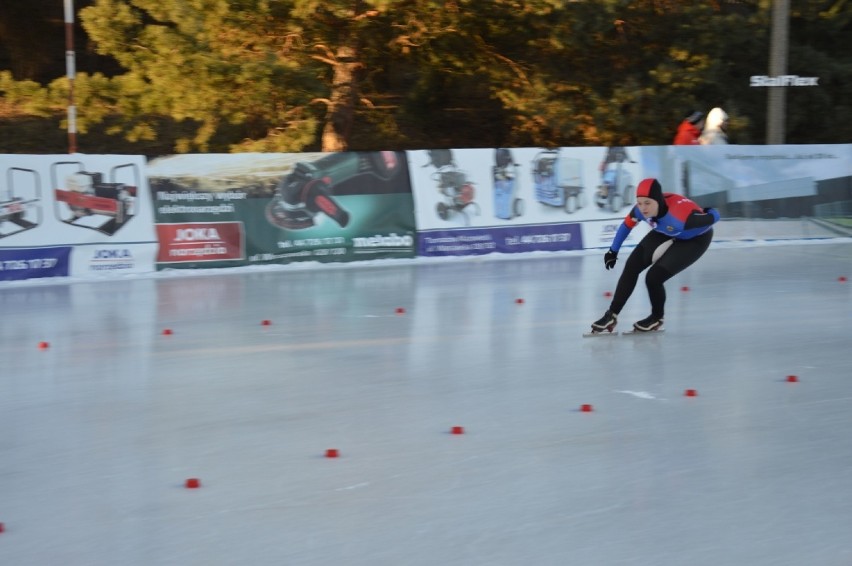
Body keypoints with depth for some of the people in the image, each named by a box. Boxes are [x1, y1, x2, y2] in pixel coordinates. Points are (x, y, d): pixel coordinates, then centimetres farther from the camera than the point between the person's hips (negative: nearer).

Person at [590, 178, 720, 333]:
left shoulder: (680, 214, -44)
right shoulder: (641, 209, -25)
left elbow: (714, 217, -33)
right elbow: (627, 225, -4)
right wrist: (613, 251, 5)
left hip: (695, 239, -6)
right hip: (667, 233, 6)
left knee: (653, 278, -15)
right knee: (631, 267, 0)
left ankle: (657, 318, 14)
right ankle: (612, 315, 13)